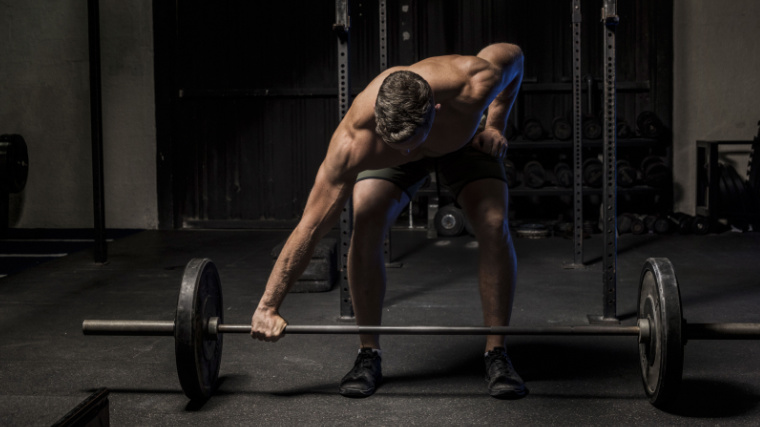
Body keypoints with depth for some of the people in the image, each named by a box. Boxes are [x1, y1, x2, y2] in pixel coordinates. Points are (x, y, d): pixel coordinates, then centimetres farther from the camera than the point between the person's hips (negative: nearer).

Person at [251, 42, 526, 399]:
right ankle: (369, 356, -8)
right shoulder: (354, 139, -43)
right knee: (366, 226, -23)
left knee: (494, 226, -22)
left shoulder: (472, 86, -44)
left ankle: (496, 354, -7)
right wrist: (267, 306, -36)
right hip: (384, 152, 0)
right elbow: (312, 226, -37)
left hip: (464, 140, 0)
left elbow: (511, 52, -18)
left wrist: (496, 122, -17)